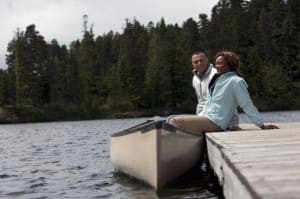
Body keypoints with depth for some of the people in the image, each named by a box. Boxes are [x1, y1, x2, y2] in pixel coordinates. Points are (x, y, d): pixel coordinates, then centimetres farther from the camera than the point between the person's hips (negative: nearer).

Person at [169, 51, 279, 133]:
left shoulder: (236, 81, -9)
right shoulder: (218, 79, 18)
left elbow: (247, 105, -10)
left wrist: (262, 125, -12)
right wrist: (199, 117, 17)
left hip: (215, 122, -10)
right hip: (207, 118, 10)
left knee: (175, 122, -20)